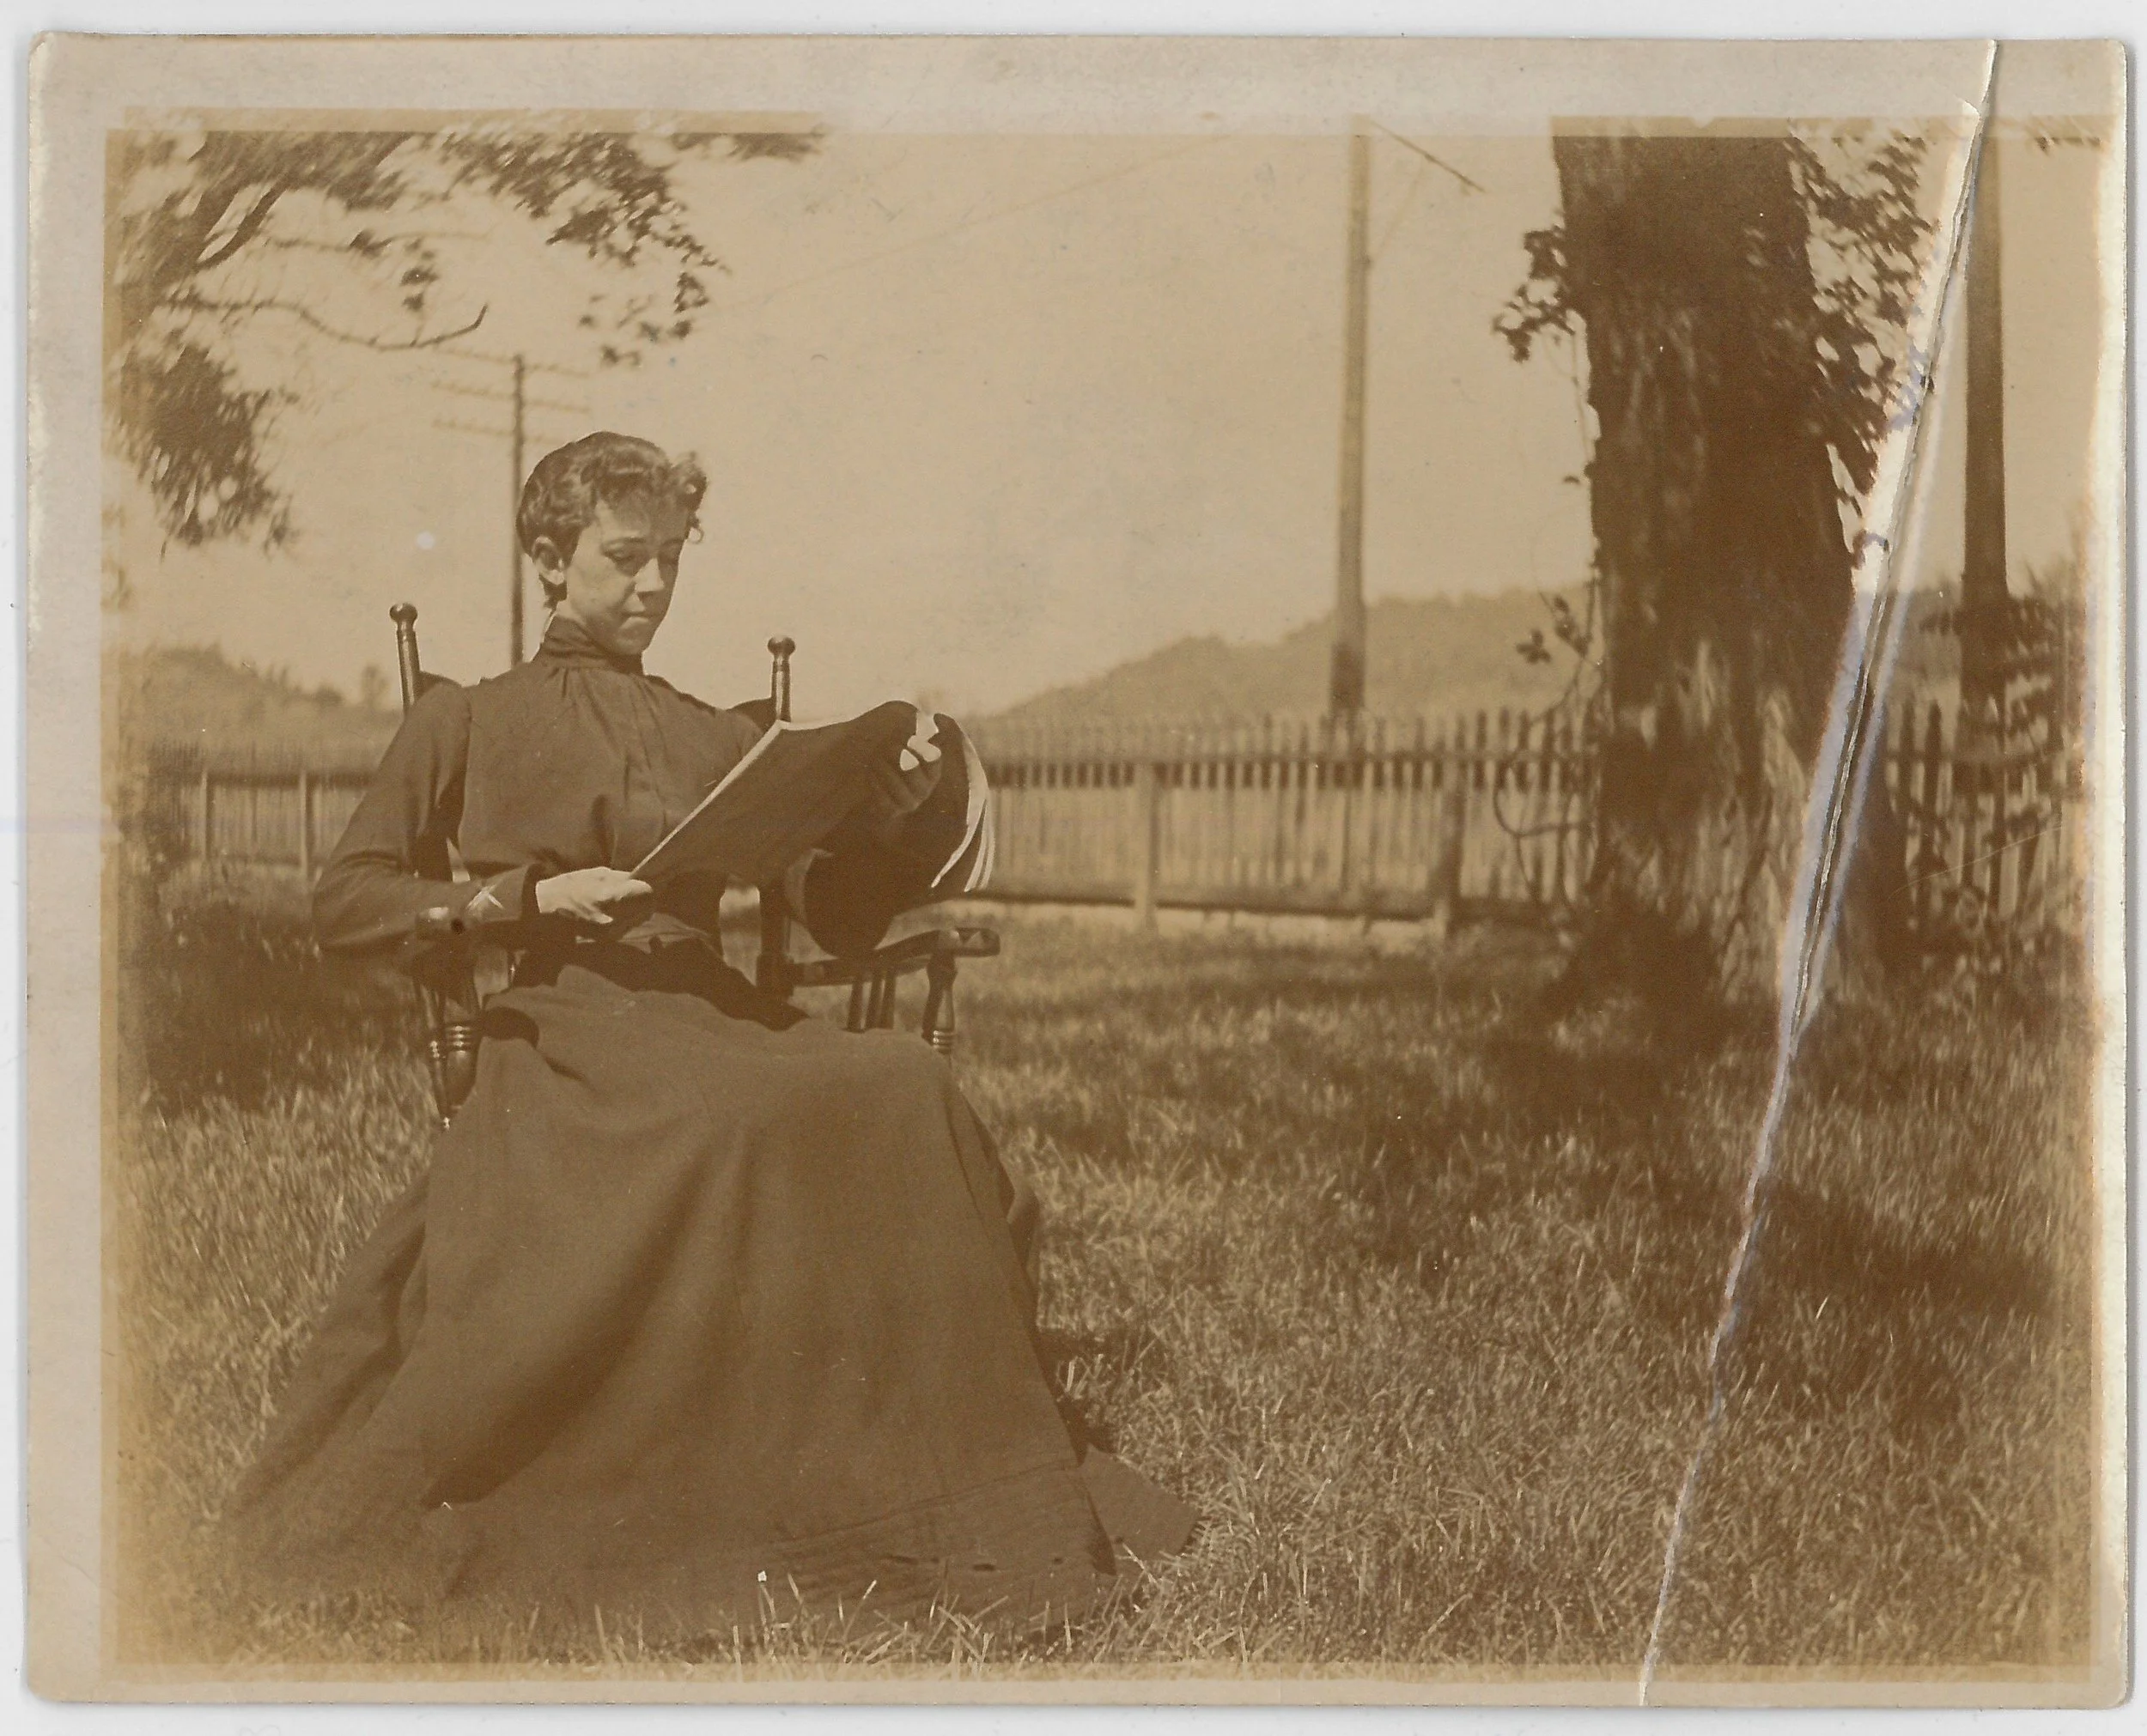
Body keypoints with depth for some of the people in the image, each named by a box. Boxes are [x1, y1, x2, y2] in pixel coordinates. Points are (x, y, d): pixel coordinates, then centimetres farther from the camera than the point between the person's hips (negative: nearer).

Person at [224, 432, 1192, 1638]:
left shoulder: (718, 743, 23)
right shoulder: (466, 725, 14)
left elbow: (843, 919, 16)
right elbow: (349, 905, 6)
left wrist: (897, 811, -3)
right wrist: (529, 895, -7)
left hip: (713, 1025, 4)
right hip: (564, 1032, -4)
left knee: (907, 1094, -29)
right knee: (733, 1122, -38)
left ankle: (949, 1511, -25)